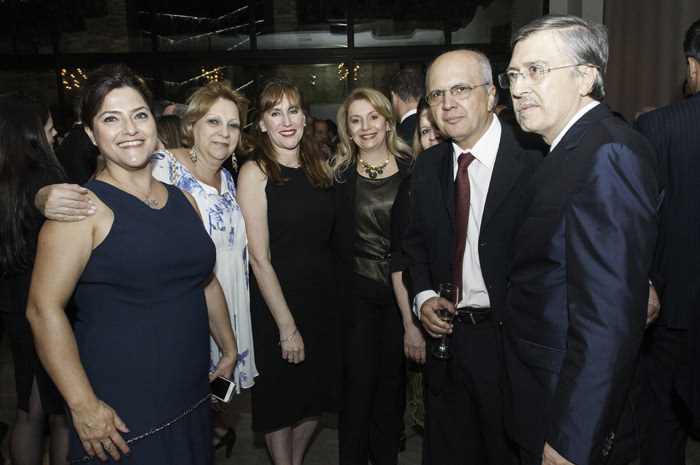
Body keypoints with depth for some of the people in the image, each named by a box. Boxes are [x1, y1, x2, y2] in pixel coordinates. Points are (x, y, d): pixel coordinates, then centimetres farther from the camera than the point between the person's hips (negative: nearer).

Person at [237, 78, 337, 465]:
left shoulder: (320, 167, 4)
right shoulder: (255, 172, -12)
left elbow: (324, 236, 9)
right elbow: (260, 258, -15)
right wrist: (287, 326, -16)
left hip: (323, 296, 6)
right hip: (277, 303, -5)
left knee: (318, 393, 19)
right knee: (281, 397, 13)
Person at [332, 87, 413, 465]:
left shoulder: (411, 168, 0)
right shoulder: (339, 172, -1)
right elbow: (333, 238, 0)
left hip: (402, 288, 1)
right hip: (357, 291, -1)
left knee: (393, 378, 14)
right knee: (359, 381, 4)